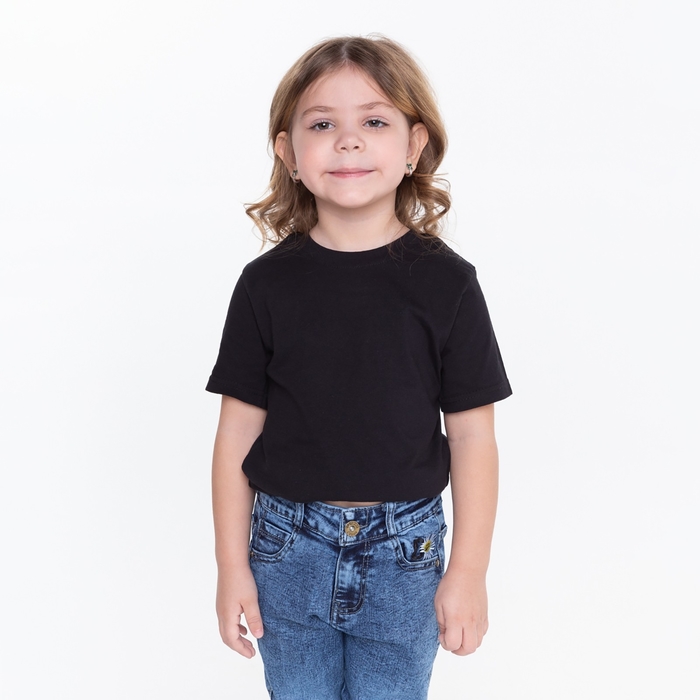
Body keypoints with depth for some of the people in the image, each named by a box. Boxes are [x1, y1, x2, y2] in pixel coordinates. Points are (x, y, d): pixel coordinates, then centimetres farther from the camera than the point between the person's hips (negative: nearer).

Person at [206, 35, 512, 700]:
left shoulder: (444, 282, -7)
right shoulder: (267, 283, -5)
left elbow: (471, 433, -5)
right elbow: (239, 429, -1)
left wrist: (468, 571, -4)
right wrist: (232, 564, 0)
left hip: (404, 551, -1)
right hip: (288, 544, 1)